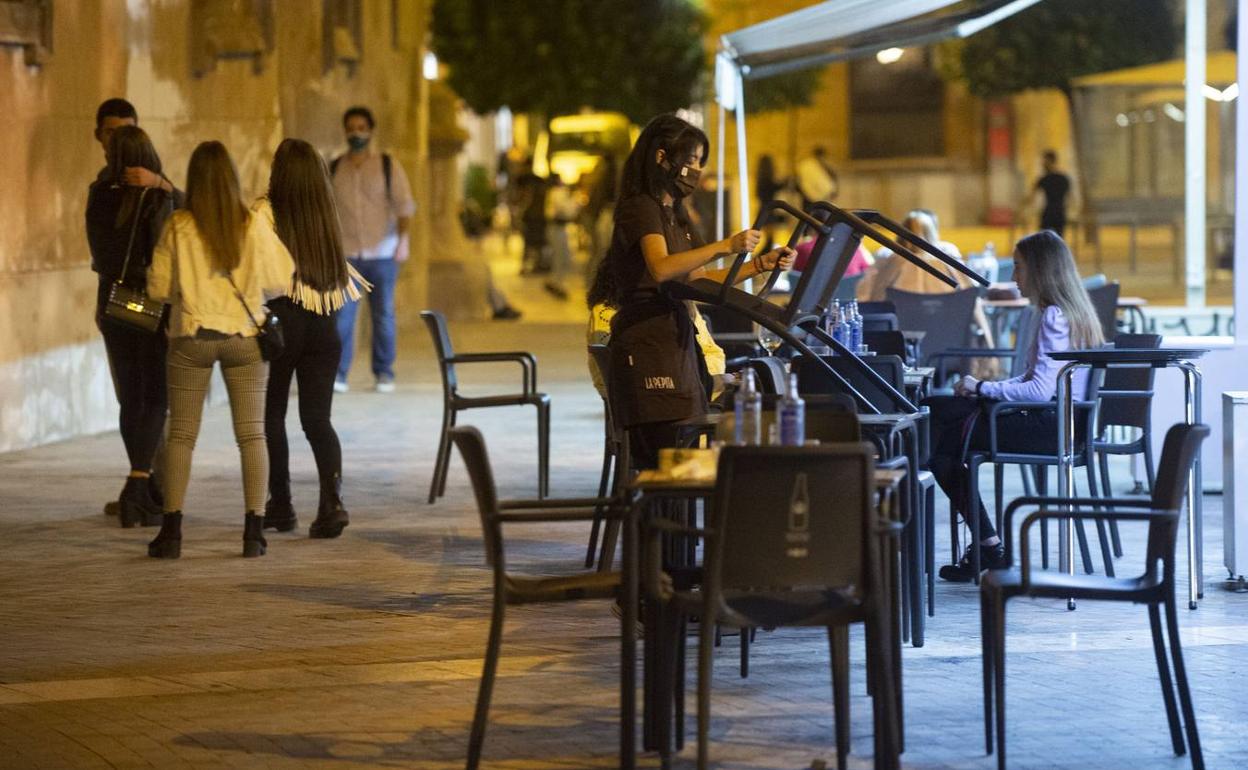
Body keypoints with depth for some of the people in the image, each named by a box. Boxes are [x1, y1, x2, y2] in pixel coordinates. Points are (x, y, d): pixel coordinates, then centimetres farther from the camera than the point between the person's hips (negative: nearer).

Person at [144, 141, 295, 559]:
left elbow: (158, 287, -4)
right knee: (252, 434, 7)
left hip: (191, 337, -1)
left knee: (181, 435, 7)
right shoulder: (253, 227, -6)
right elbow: (278, 281, -3)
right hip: (245, 336, 1)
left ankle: (171, 529, 2)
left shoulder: (177, 228, -8)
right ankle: (254, 529, 1)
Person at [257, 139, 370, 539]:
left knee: (271, 415, 12)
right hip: (323, 325, 4)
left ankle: (280, 505, 14)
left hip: (281, 317, -3)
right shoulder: (326, 215, 5)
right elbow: (342, 273, 8)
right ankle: (331, 500, -15)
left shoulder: (266, 211, -9)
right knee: (317, 418, 4)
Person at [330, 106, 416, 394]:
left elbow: (404, 205, -2)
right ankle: (337, 373, -5)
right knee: (341, 314, -8)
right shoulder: (334, 169, 8)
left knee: (383, 315, 3)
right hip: (346, 254, 1)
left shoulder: (388, 166, 4)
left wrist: (403, 238, -16)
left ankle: (384, 374, 11)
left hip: (382, 254, -1)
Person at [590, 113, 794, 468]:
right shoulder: (641, 208, -7)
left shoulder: (672, 214, 22)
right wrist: (724, 247, -31)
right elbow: (661, 268, -25)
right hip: (648, 344, -9)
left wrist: (761, 265, 15)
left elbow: (698, 279, 24)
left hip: (675, 342, 9)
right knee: (670, 458, -17)